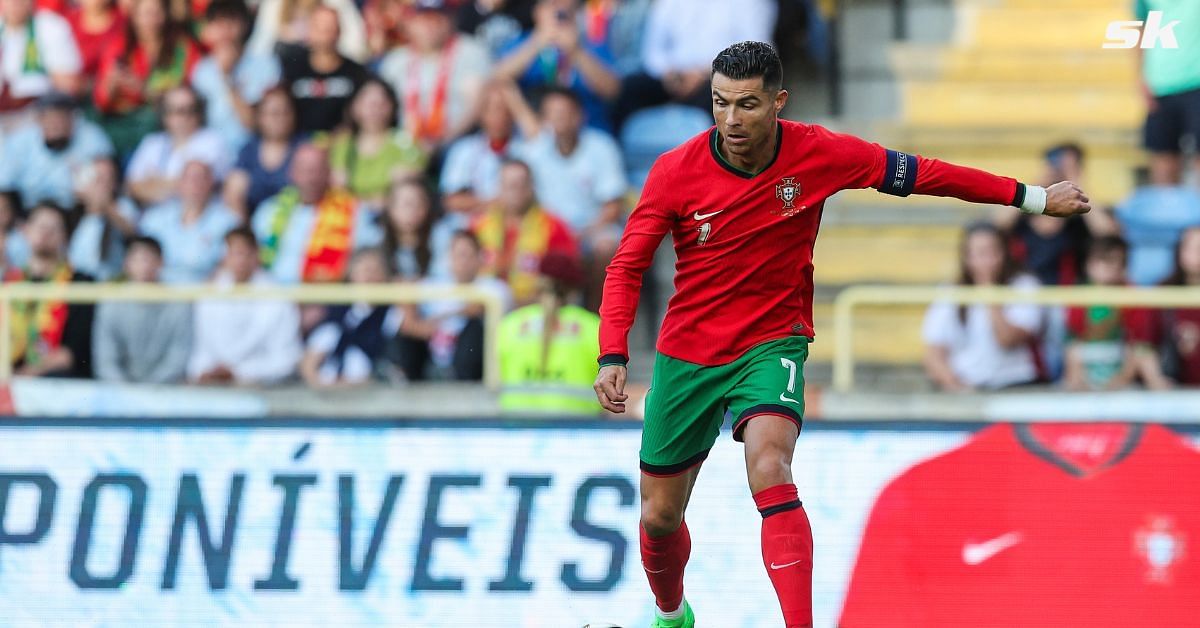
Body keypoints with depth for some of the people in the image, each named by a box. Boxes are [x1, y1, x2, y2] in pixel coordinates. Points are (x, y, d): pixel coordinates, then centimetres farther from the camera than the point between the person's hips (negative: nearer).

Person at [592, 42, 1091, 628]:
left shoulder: (817, 154, -13)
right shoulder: (675, 171, -15)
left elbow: (920, 174, -3)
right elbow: (627, 267, -9)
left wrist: (1032, 197, 1)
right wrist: (613, 357, -24)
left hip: (772, 343, -2)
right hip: (688, 354, 2)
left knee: (769, 470, -31)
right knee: (660, 517, 11)